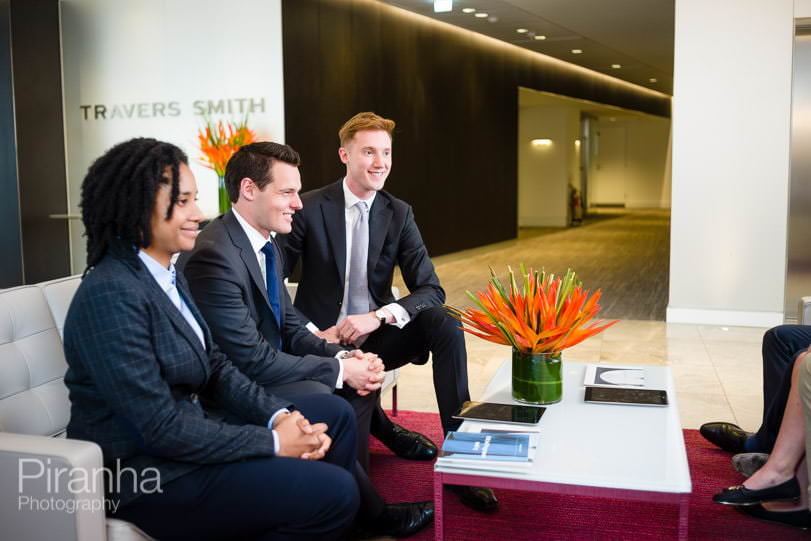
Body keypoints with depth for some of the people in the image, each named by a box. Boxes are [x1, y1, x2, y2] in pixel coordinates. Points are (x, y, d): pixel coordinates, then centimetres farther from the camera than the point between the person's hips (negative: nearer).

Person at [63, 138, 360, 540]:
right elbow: (159, 426, -24)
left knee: (334, 414, 8)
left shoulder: (168, 275, 6)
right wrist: (273, 442, -18)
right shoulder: (110, 295, -23)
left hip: (182, 439, 9)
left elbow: (216, 367, 8)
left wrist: (280, 416, -8)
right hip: (143, 476, -9)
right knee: (333, 491, -17)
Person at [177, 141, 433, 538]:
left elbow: (290, 328, 10)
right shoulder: (214, 255, -25)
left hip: (263, 366, 10)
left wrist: (344, 356, -8)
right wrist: (339, 369, -18)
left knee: (361, 378, 2)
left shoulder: (266, 244, 6)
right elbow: (252, 359, -25)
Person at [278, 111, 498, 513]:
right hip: (324, 339, -3)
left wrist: (380, 316, -24)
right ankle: (379, 425, 1)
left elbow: (431, 290, -5)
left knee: (445, 322, -24)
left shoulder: (399, 214, 2)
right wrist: (312, 333, -21)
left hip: (374, 335, 3)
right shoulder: (310, 207, -7)